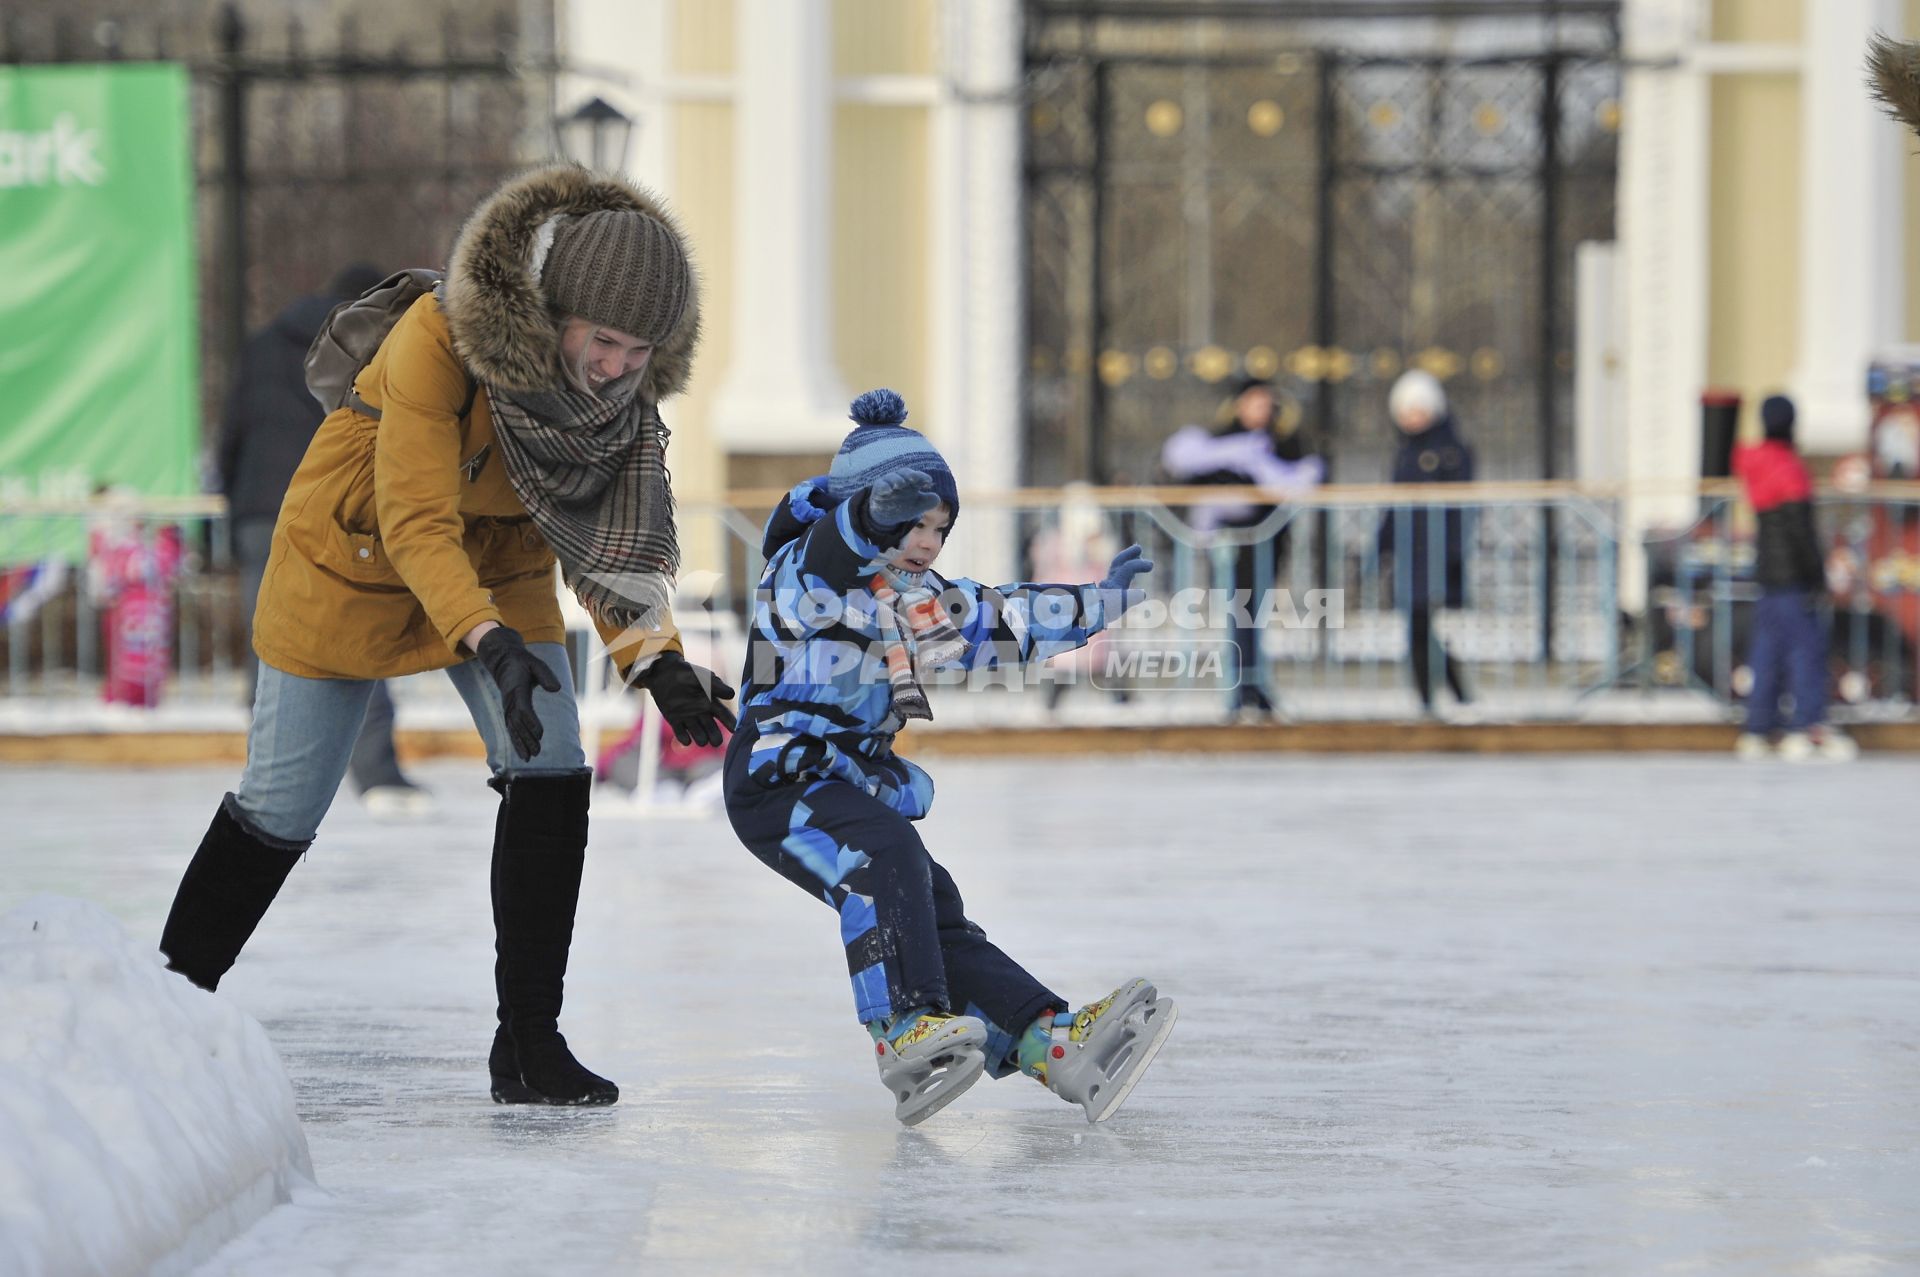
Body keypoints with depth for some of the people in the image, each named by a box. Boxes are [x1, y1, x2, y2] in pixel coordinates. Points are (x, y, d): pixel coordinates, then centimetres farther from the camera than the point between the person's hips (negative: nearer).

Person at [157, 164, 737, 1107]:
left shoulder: (626, 382, -19)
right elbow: (417, 524, -37)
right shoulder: (440, 339, -35)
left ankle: (528, 1038, -4)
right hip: (354, 560, -4)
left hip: (499, 566, 4)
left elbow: (611, 533, -13)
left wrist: (653, 658, -28)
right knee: (282, 807, 3)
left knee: (551, 776, -13)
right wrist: (485, 642, -51)